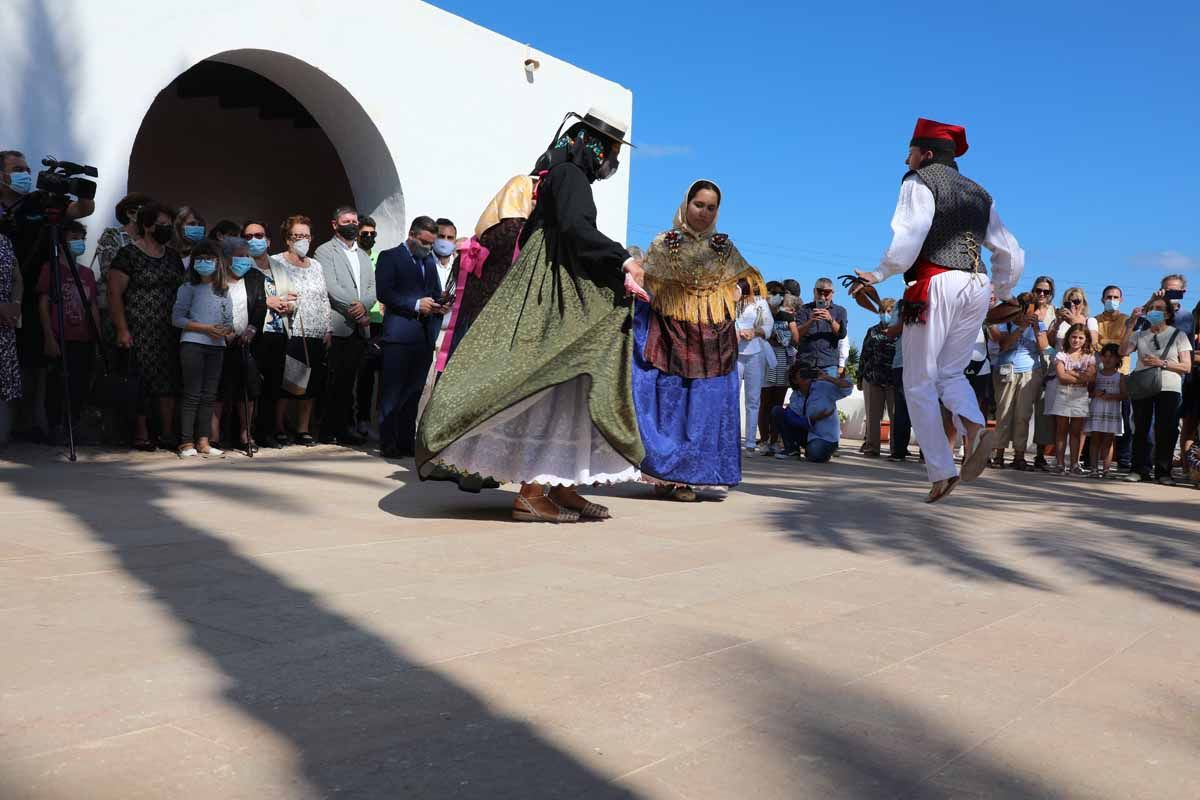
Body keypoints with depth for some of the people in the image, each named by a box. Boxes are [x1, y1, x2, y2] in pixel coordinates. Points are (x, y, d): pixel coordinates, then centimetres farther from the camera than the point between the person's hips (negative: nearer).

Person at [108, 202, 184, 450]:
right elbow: (114, 293, -8)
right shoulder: (128, 254, -4)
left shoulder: (173, 256, 15)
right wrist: (122, 329, -14)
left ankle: (167, 434, 9)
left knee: (169, 382, 3)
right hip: (140, 331, -5)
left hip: (170, 332, 6)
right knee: (140, 382, -4)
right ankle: (141, 435, 2)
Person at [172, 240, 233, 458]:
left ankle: (203, 442, 9)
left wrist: (228, 330, -7)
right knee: (192, 394, -5)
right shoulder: (189, 288, 1)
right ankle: (186, 443, -1)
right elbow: (177, 319, -5)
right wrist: (206, 328, -13)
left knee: (209, 395, 5)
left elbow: (229, 319, 16)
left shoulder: (223, 290, 14)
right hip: (192, 344, -4)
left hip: (217, 346, 5)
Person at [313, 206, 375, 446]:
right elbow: (331, 286, -9)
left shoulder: (364, 256, 23)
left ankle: (346, 427, 11)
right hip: (337, 325, -5)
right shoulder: (325, 251, 3)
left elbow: (373, 288, 13)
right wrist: (354, 309, -12)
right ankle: (329, 431, 0)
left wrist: (363, 305, -7)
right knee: (334, 380, -5)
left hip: (360, 327, 5)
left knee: (349, 381, 7)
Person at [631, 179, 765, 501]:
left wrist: (736, 292, 0)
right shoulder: (664, 243, 6)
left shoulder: (724, 247, 11)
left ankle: (686, 476, 6)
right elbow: (647, 286, 9)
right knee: (668, 398, -4)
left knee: (705, 403, -1)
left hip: (712, 338, 2)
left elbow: (745, 278, 19)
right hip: (670, 332, -2)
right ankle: (663, 475, 3)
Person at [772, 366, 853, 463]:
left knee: (815, 455, -38)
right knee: (778, 411, -5)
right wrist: (813, 419, -23)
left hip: (826, 437, -5)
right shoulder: (795, 396, 1)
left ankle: (824, 451, 3)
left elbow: (848, 387, -24)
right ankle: (792, 449, 2)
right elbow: (790, 418, -12)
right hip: (807, 434, 5)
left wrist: (827, 377, -26)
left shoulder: (824, 387, -12)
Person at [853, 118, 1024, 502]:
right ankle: (976, 427, -14)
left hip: (936, 284, -6)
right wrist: (999, 293, 34)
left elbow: (909, 237, -16)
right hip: (976, 287, 7)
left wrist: (879, 274, -8)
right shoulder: (979, 194, 22)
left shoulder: (919, 181, 2)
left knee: (920, 383, 1)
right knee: (951, 373, 17)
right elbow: (1012, 253, 22)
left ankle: (942, 470, -4)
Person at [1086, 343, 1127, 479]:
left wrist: (1110, 396, -17)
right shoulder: (1096, 374, 10)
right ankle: (1095, 467, 1)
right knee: (1096, 439, 0)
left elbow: (1125, 395, -2)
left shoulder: (1120, 376, 5)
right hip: (1096, 411, 1)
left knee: (1108, 441, -1)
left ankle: (1106, 468, -1)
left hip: (1112, 412, -1)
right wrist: (1095, 393, -12)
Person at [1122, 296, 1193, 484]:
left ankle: (1163, 472, 3)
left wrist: (1161, 363, -10)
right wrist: (1131, 325, -7)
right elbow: (1123, 351, -6)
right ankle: (1140, 470, 7)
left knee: (1166, 431, -3)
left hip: (1169, 389, -2)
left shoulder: (1178, 335, 8)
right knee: (1140, 429, 2)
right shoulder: (1139, 335, 14)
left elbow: (1187, 367, 3)